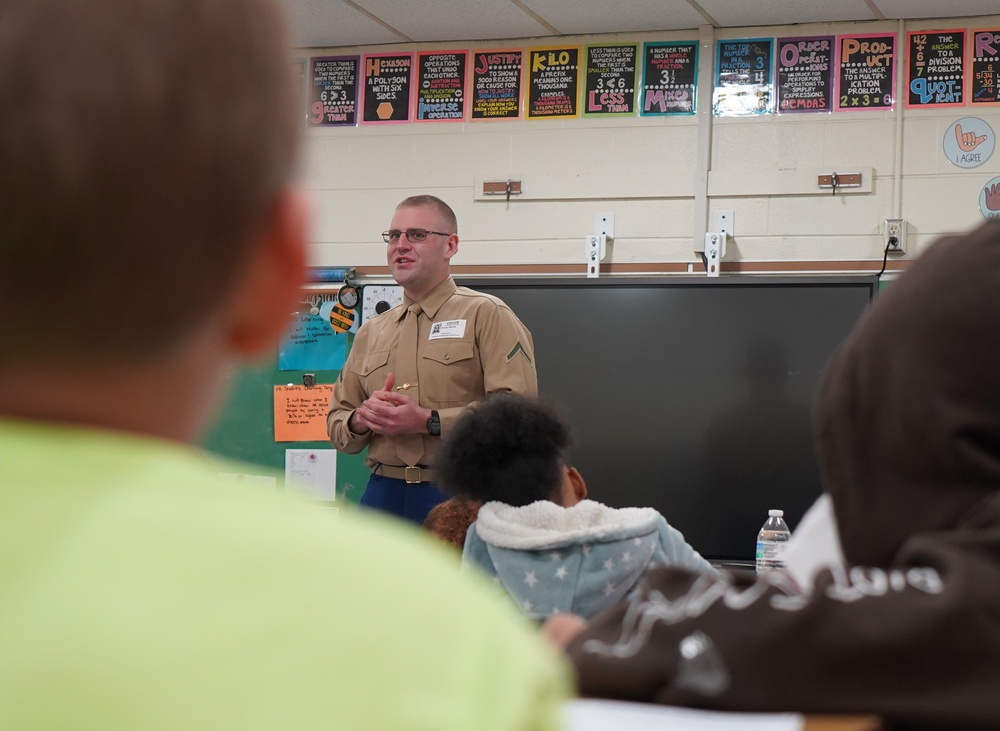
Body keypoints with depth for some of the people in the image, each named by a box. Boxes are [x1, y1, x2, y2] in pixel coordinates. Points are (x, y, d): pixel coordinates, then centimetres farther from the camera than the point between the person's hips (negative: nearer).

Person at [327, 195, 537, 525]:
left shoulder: (486, 315, 0)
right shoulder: (370, 333, 18)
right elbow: (336, 422, 21)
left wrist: (428, 421, -16)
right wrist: (362, 419, -3)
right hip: (382, 496, 5)